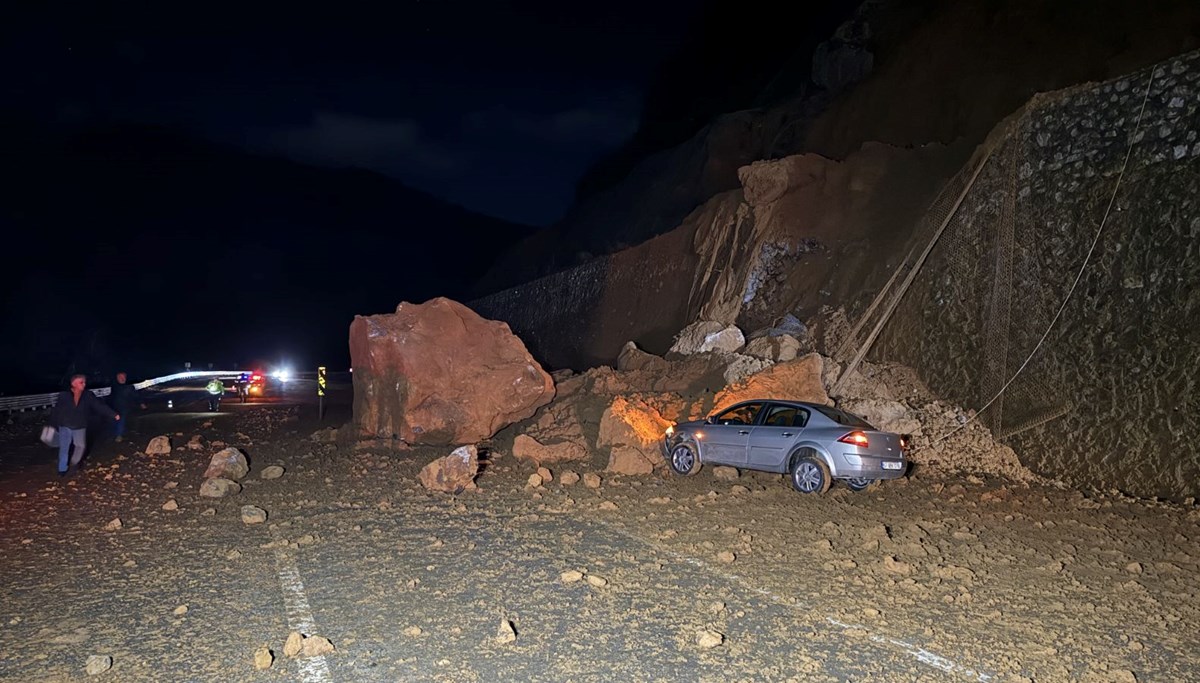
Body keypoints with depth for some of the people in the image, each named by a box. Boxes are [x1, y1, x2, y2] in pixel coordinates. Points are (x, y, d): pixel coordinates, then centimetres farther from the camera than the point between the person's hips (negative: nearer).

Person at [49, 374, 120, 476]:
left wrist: (114, 414, -22)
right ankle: (63, 469, 15)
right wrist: (53, 426, -3)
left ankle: (74, 463, 36)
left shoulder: (88, 396, -9)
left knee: (81, 446, 11)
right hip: (65, 426, -2)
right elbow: (56, 411, -6)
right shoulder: (64, 396, -13)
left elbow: (100, 406, -13)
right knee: (64, 448, 0)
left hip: (80, 427, 2)